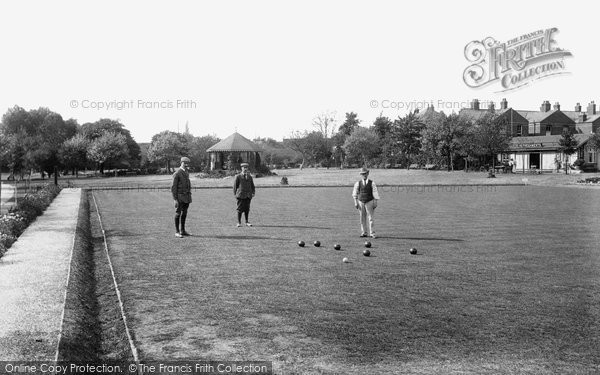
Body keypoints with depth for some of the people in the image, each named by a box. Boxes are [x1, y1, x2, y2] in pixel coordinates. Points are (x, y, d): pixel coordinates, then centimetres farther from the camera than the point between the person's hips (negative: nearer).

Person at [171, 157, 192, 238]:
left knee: (184, 214, 10)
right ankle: (177, 232, 1)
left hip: (187, 196, 7)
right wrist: (175, 199, -17)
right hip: (180, 196, -7)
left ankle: (183, 231, 16)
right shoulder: (177, 174, -12)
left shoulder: (186, 172, 13)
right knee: (178, 214, -3)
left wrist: (189, 197, 17)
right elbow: (174, 187, -13)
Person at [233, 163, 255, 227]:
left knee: (247, 209, 5)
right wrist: (235, 194, -3)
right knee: (240, 209, -3)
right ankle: (239, 222, 3)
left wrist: (253, 192, 1)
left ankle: (247, 222, 12)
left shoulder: (250, 177, 14)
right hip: (240, 195, -3)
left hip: (248, 195, 3)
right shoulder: (238, 177, 3)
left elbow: (252, 185, 15)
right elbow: (235, 186, 3)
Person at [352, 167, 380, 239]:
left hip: (369, 202, -2)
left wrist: (375, 203, -5)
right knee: (362, 218, 5)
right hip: (361, 202, 2)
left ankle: (372, 234, -1)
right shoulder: (358, 183, 3)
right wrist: (356, 202, 2)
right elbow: (355, 193, 8)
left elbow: (375, 193, -1)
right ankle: (364, 233, 12)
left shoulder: (372, 183, -1)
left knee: (370, 218, -3)